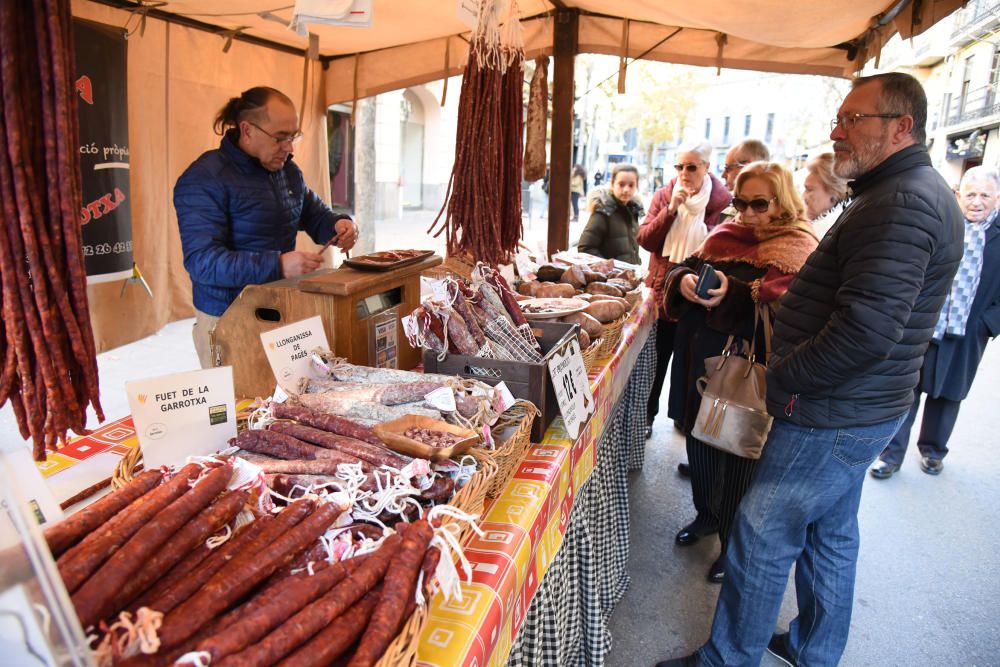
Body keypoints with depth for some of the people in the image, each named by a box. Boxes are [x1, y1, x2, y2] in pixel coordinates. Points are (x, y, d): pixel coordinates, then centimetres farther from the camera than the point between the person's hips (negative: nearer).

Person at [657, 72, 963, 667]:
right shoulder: (912, 193, 14)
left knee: (762, 541, 2)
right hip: (861, 409, 11)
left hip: (830, 418, -11)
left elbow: (866, 331, -30)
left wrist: (781, 380, -18)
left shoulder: (902, 204, -21)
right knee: (831, 535, 22)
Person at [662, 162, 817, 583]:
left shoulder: (798, 250, -9)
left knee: (739, 456, 6)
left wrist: (731, 295, -34)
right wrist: (684, 280, -14)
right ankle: (708, 513, 42)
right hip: (702, 364, 6)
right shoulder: (726, 236, 10)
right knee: (700, 439, 18)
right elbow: (686, 268, 9)